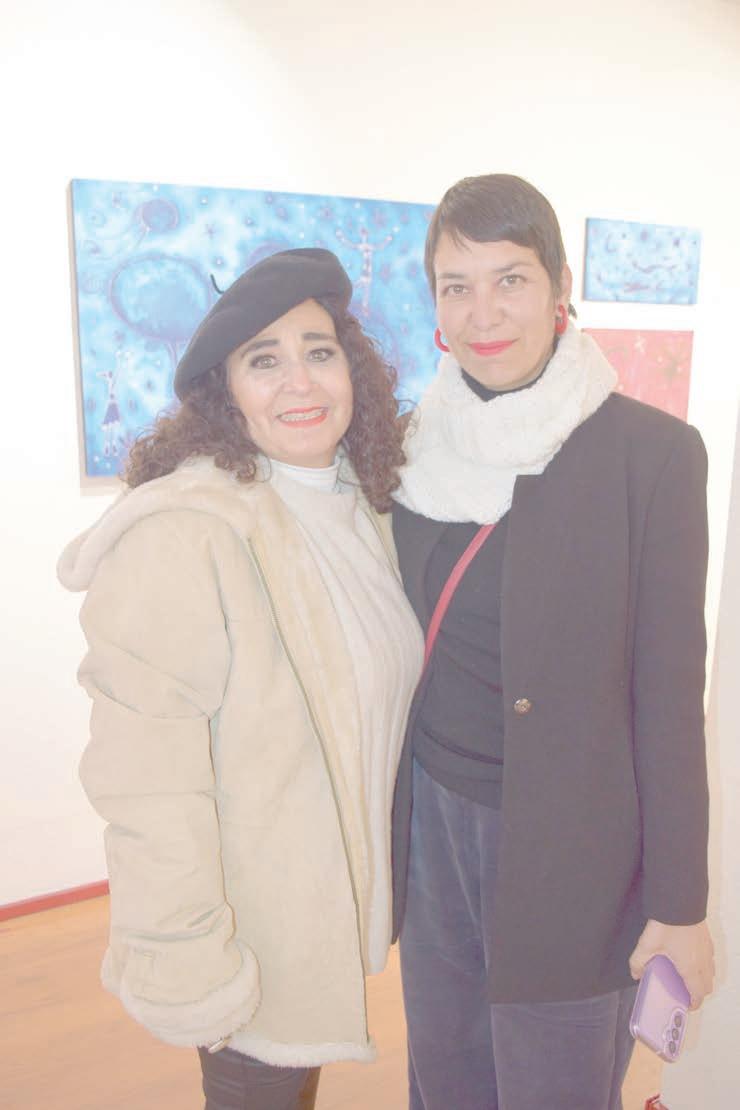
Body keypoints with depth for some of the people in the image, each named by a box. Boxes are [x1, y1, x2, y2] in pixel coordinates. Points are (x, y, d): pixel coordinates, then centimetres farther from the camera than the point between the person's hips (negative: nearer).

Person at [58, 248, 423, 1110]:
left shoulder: (360, 506, 0)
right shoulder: (181, 536, -26)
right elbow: (147, 783, -24)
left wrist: (384, 871, 11)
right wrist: (185, 961, -19)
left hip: (340, 898, 7)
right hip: (251, 930, -7)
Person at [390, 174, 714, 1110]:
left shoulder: (651, 452, -12)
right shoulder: (417, 447, 0)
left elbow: (670, 688, -10)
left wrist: (680, 902, -7)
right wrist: (383, 825, 12)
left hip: (568, 847, -3)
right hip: (434, 820, 4)